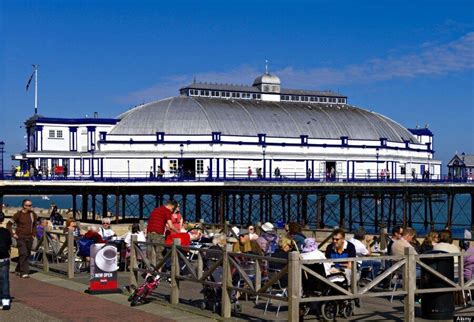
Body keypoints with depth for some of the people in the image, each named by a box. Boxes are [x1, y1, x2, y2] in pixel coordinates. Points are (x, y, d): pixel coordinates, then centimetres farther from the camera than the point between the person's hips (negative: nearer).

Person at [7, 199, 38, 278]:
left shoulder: (33, 214, 5)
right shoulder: (18, 214, -8)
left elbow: (35, 225, 22)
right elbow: (9, 224, -3)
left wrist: (34, 234, 13)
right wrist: (13, 234, -8)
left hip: (29, 237, 5)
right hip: (21, 237, -5)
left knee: (27, 254, 10)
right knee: (23, 254, -14)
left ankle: (18, 269, 28)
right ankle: (24, 272, -14)